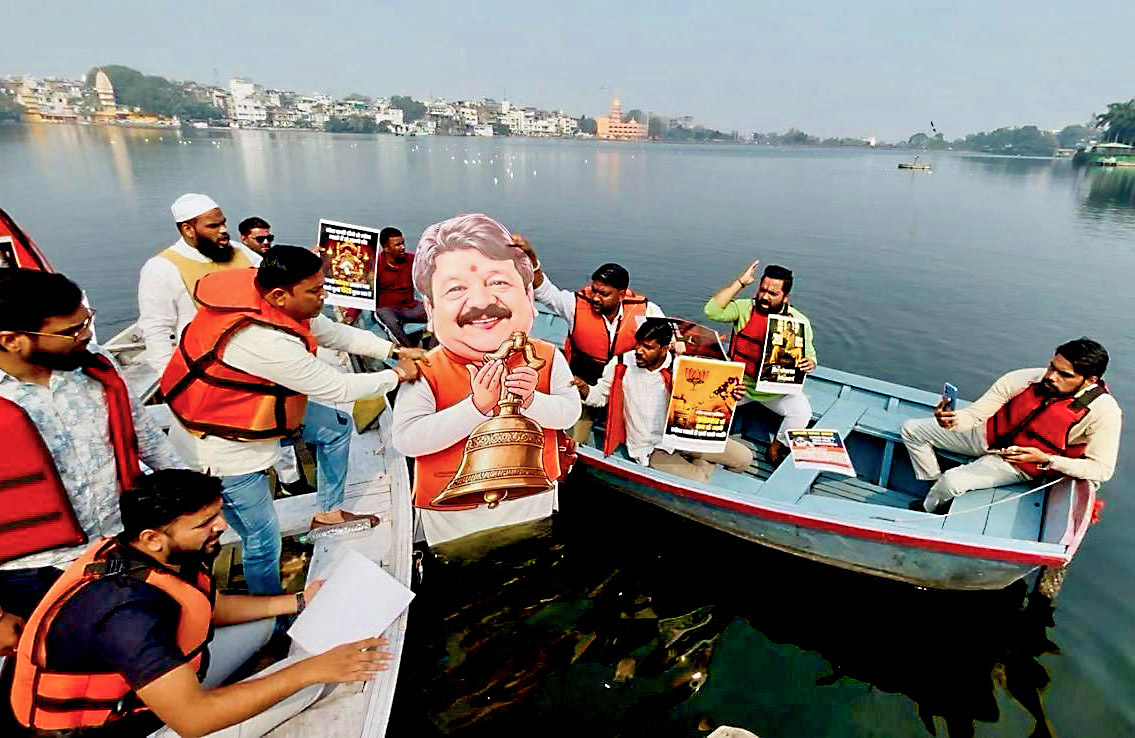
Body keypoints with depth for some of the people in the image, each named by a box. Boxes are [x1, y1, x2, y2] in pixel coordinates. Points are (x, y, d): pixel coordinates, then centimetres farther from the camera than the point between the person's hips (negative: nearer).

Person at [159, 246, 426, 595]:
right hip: (225, 447, -9)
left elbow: (333, 332, -2)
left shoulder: (268, 299, -14)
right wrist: (398, 374, -14)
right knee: (264, 544, 2)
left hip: (258, 403, 9)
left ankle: (328, 512, 32)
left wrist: (395, 349, -11)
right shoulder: (265, 341, -38)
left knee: (337, 427, 16)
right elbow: (338, 388, -28)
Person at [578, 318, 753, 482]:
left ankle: (701, 465, 21)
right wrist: (583, 389, -20)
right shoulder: (621, 366, -10)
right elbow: (599, 395, 1)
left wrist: (729, 396, -19)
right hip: (651, 448, -3)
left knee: (744, 457, -1)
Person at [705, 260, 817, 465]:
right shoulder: (745, 308, -6)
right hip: (740, 382, 0)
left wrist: (810, 364, -22)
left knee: (802, 412, -21)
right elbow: (712, 311, -22)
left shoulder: (799, 321, -3)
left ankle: (778, 445, 11)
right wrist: (740, 282, -22)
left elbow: (809, 354, 4)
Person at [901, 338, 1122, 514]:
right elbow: (975, 413, -14)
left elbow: (1102, 470, -18)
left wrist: (1045, 459, -29)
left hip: (1022, 465, -4)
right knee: (912, 429, -2)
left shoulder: (1103, 410, -23)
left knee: (952, 482, -28)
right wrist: (953, 420, -38)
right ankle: (936, 488, 14)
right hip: (989, 435, 5)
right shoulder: (1025, 378, -18)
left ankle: (927, 510, 7)